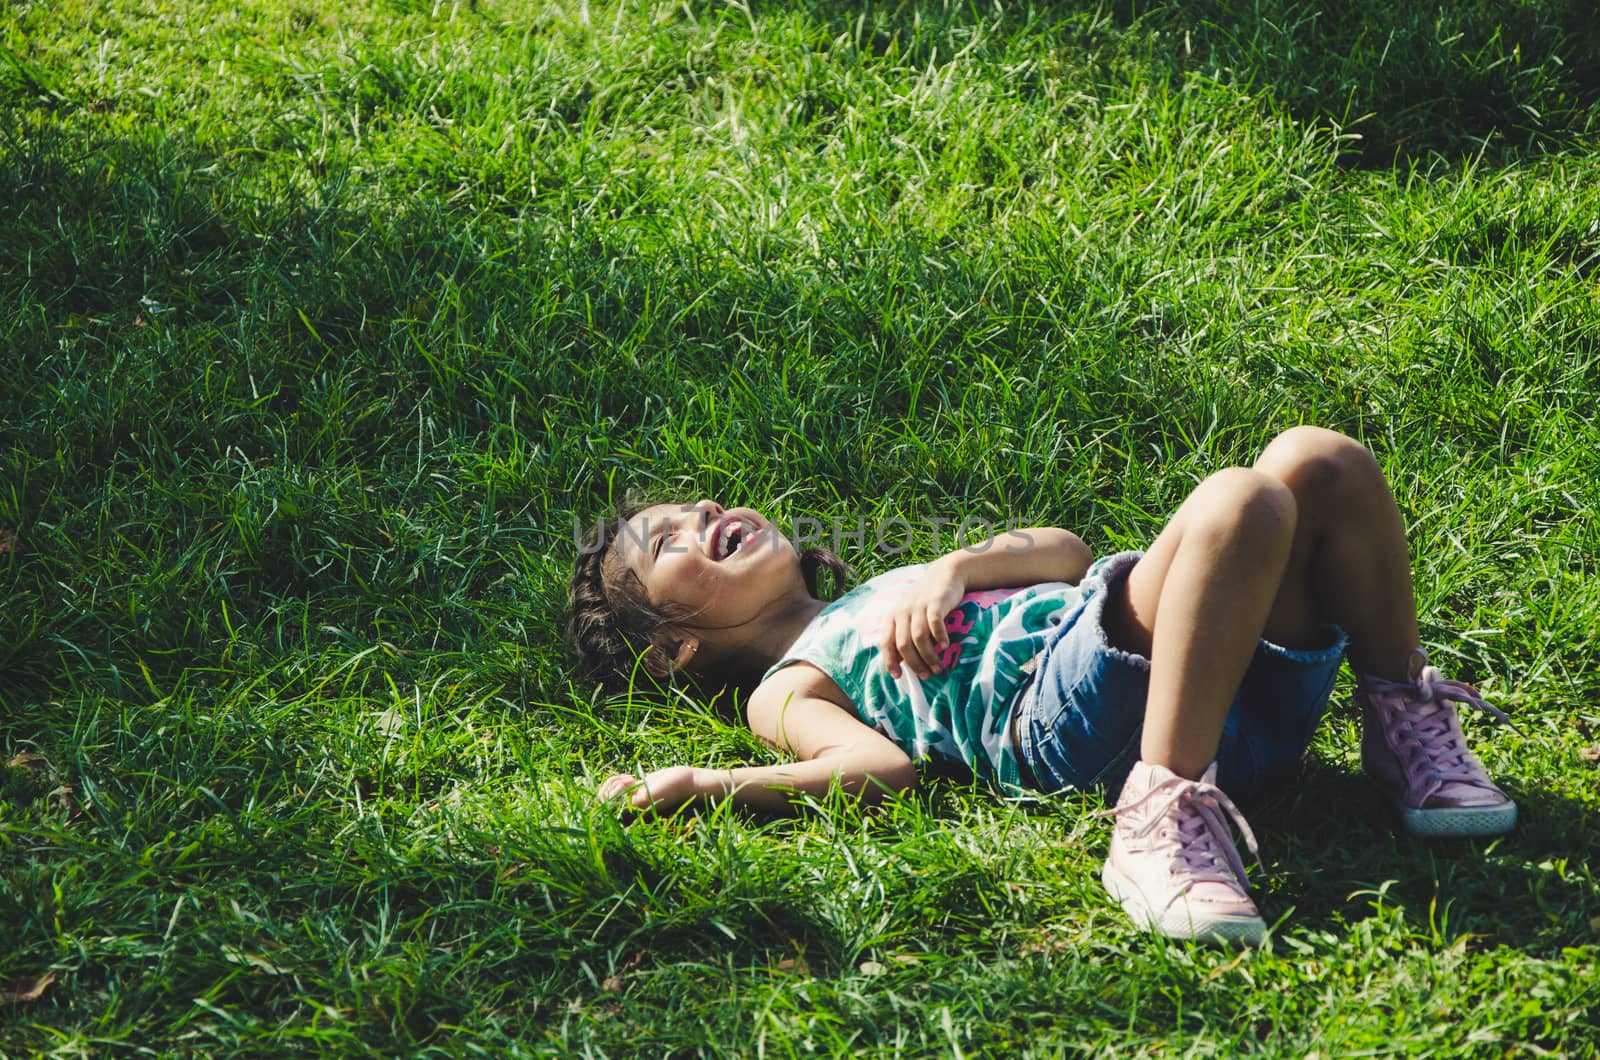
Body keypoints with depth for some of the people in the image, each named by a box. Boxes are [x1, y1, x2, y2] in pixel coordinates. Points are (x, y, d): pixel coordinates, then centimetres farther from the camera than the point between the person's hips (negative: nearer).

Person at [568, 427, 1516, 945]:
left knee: (1324, 462, -10)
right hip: (1069, 693, -7)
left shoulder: (902, 585, 38)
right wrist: (704, 786, -17)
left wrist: (956, 569, 2)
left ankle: (1405, 725, 2)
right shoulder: (786, 687, 19)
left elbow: (1065, 550, 22)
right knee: (1242, 503, -29)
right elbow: (883, 767, -4)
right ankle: (1161, 820, -37)